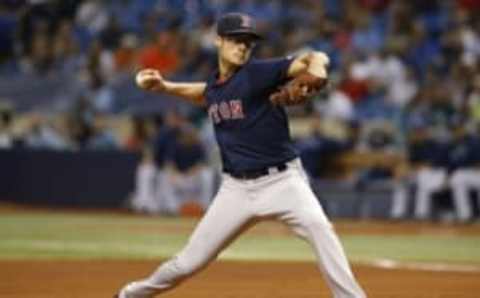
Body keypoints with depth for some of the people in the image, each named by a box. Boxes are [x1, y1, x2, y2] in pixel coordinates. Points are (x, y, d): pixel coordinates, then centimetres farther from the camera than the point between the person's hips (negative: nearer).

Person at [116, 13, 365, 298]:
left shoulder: (258, 72, -9)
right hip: (237, 187, 4)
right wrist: (163, 86, 24)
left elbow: (316, 59, -20)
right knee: (189, 263, 7)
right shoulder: (214, 87, 8)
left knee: (318, 226, -34)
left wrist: (315, 69, -43)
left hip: (282, 180, -4)